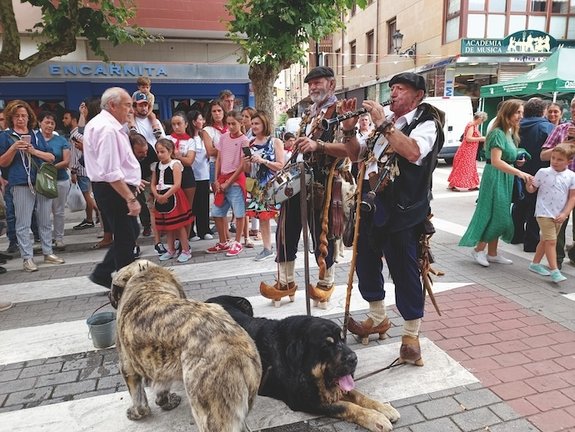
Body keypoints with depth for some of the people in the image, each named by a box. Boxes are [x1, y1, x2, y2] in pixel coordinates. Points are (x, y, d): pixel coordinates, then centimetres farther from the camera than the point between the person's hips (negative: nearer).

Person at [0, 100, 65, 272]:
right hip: (21, 184, -3)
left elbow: (51, 158, 10)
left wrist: (34, 151, -7)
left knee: (45, 221, 9)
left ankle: (48, 253, 19)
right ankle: (27, 258, 4)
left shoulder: (37, 135, 14)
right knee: (23, 224, -1)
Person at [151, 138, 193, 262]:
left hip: (173, 197, -6)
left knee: (179, 225, -2)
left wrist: (165, 196, -20)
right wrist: (157, 195, -10)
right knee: (167, 226, 14)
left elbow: (177, 184, -18)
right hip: (160, 198, 7)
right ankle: (171, 250, 25)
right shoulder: (156, 166, 11)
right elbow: (153, 184, 9)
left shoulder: (175, 164, -10)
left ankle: (186, 250, 7)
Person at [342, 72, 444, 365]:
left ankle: (411, 335, 15)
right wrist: (349, 130, 4)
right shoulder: (384, 122, 18)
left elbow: (413, 152, -25)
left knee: (404, 270, -1)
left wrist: (382, 124, -21)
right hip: (370, 201, 8)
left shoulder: (426, 122, -3)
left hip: (401, 208, -7)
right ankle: (378, 319, 36)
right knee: (366, 262, 16)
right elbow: (357, 155, 20)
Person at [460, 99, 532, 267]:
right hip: (495, 178, -9)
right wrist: (519, 172, -32)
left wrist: (517, 162, 2)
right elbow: (496, 161, -26)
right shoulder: (498, 133, -15)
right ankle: (478, 250, 8)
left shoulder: (510, 134, 13)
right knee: (496, 216, -6)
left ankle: (492, 253, 20)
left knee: (498, 217, 12)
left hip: (505, 178, 9)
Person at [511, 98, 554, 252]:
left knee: (519, 205, 18)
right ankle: (531, 242, 8)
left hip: (520, 172, 5)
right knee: (535, 208, 3)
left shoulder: (519, 126, 3)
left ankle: (516, 235, 29)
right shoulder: (547, 126, -12)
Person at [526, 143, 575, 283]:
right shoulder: (543, 172, -6)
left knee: (545, 240, 15)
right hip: (544, 213, -4)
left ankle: (535, 264, 30)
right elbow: (532, 189, 2)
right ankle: (554, 271, -6)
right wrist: (528, 184, -22)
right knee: (551, 240, -9)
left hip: (559, 215, 4)